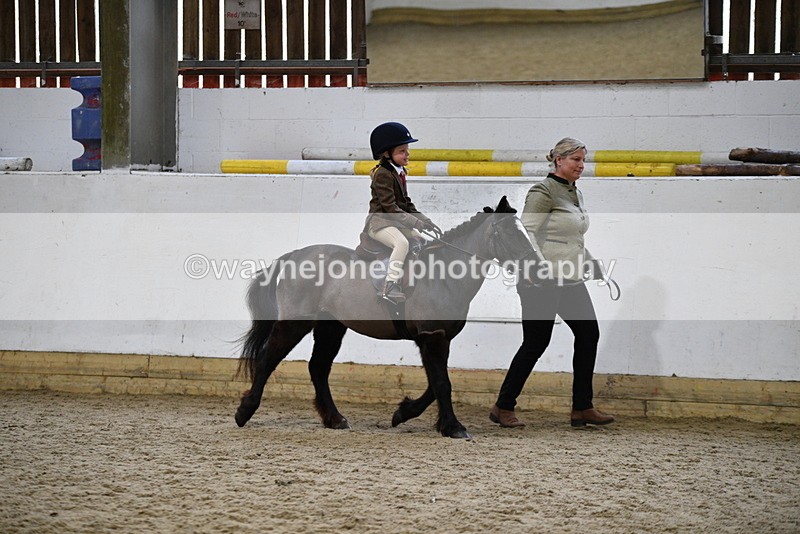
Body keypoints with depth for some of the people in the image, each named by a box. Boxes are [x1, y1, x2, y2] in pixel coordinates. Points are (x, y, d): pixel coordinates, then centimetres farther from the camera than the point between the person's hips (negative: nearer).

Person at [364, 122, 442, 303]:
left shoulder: (399, 172, 14)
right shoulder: (383, 174, -16)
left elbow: (406, 203, 18)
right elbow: (390, 207, -23)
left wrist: (424, 220, 5)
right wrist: (416, 222, -25)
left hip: (397, 221, 10)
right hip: (379, 221, -10)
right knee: (402, 242, -33)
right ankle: (390, 287, -36)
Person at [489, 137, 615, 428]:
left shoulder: (575, 194, 16)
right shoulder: (543, 192, -10)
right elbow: (527, 232, -18)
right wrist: (536, 268, -29)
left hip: (570, 279, 9)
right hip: (542, 281, -9)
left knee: (588, 334, 3)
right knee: (536, 343, -4)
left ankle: (582, 408, 10)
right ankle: (503, 407, 7)